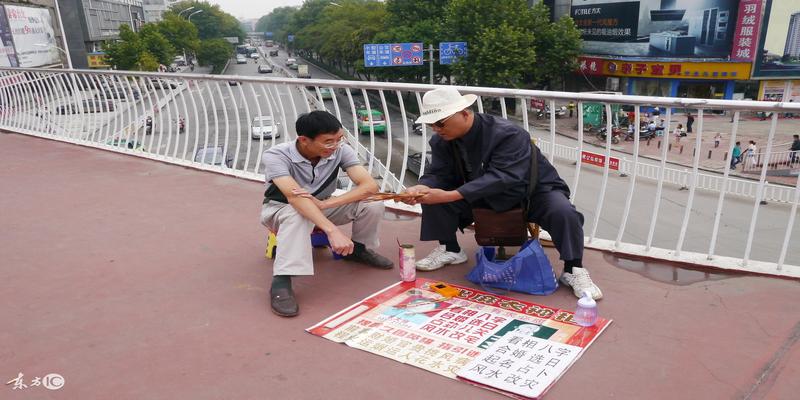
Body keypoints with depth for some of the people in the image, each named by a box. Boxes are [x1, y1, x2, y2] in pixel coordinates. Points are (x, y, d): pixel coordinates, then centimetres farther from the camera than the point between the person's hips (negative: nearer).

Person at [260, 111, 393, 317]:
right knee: (297, 215, -41)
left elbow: (370, 186, -30)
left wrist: (325, 203, -41)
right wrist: (332, 230, -55)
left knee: (373, 203, -20)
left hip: (322, 207, 4)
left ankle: (358, 249, 5)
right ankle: (281, 281, -36)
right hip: (281, 209, -3)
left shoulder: (341, 151, -21)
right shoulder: (275, 156, -30)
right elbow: (295, 197, -44)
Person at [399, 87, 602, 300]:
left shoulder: (508, 133, -32)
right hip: (486, 195, 5)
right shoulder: (441, 141, -12)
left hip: (533, 191, -4)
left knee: (563, 211, -34)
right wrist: (421, 188, -40)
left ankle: (574, 270, -13)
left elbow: (502, 178, -42)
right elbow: (438, 173, -13)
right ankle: (450, 250, 4)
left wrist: (450, 196, -51)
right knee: (432, 194, -14)